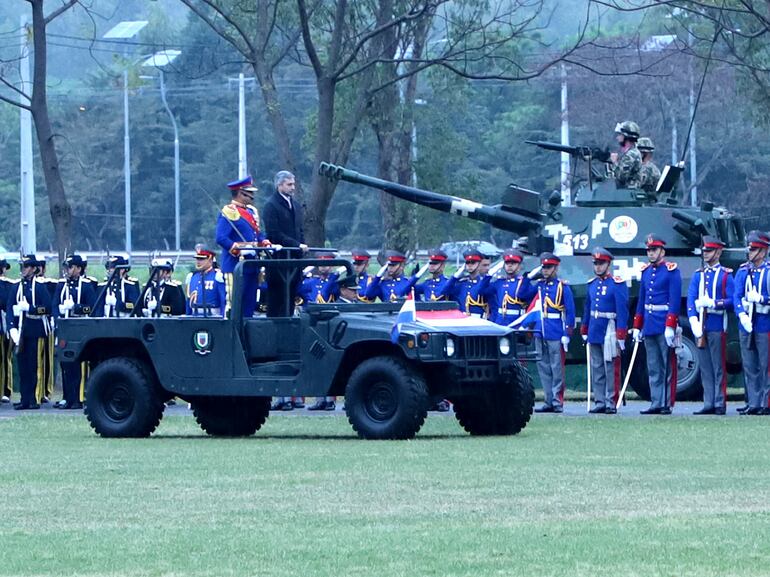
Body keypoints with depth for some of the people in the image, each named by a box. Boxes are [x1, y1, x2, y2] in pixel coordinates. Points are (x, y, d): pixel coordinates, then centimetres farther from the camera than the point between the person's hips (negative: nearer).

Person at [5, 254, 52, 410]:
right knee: (22, 366, 4)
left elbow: (48, 308, -9)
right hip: (20, 331, 5)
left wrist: (29, 308, -17)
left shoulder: (40, 287, -1)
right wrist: (12, 328, -6)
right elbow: (9, 309, 7)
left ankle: (35, 399, -1)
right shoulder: (17, 287, 12)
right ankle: (25, 399, 8)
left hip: (36, 331, -5)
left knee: (35, 366, -4)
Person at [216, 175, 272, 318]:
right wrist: (240, 250, -26)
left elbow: (258, 234, 23)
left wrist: (266, 244, 3)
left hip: (251, 266, 9)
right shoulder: (228, 212, -11)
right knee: (234, 302, -8)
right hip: (235, 265, -9)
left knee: (250, 304, 11)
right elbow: (221, 238, -19)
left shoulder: (252, 211, 17)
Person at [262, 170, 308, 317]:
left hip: (294, 257, 7)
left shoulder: (296, 205, 17)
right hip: (279, 258, -7)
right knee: (277, 296, -6)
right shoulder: (271, 206, -8)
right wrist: (297, 245, -18)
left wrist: (302, 247, 6)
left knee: (290, 297, 6)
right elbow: (274, 234, -15)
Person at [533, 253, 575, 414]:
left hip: (556, 334, -6)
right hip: (541, 333, 6)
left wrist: (567, 334, -12)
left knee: (557, 369, -3)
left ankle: (557, 403, -2)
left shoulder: (562, 287, -4)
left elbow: (570, 312, -7)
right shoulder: (539, 286, 13)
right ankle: (548, 402, 12)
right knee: (543, 368, 7)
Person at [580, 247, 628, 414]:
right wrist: (584, 331, 17)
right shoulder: (592, 284, 13)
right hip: (594, 332, 7)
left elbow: (622, 311, -12)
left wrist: (621, 336, -16)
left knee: (611, 368, -4)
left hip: (609, 331, -7)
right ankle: (599, 402, 13)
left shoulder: (617, 284, -8)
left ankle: (611, 403, -2)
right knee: (596, 369, 8)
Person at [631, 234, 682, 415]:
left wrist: (670, 326, -20)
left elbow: (675, 300, -13)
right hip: (649, 325, 7)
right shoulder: (646, 271, 14)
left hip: (664, 325, -7)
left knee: (668, 367, -2)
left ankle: (667, 404, -1)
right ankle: (656, 403, 11)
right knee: (653, 369, 8)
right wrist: (637, 326, 15)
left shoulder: (671, 271, -7)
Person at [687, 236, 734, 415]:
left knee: (718, 367, -3)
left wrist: (713, 303, -18)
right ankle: (709, 404, 8)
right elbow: (690, 300, 5)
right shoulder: (698, 275, 14)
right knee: (705, 368, 6)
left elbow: (732, 300, -5)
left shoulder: (725, 275, 1)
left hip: (717, 325, -5)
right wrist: (694, 321, -10)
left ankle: (720, 404, -1)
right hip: (700, 325, 5)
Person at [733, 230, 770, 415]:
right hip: (746, 323, 5)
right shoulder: (743, 271, 10)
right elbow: (736, 296, 1)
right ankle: (753, 402, 11)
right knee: (749, 366, 7)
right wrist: (742, 315, -14)